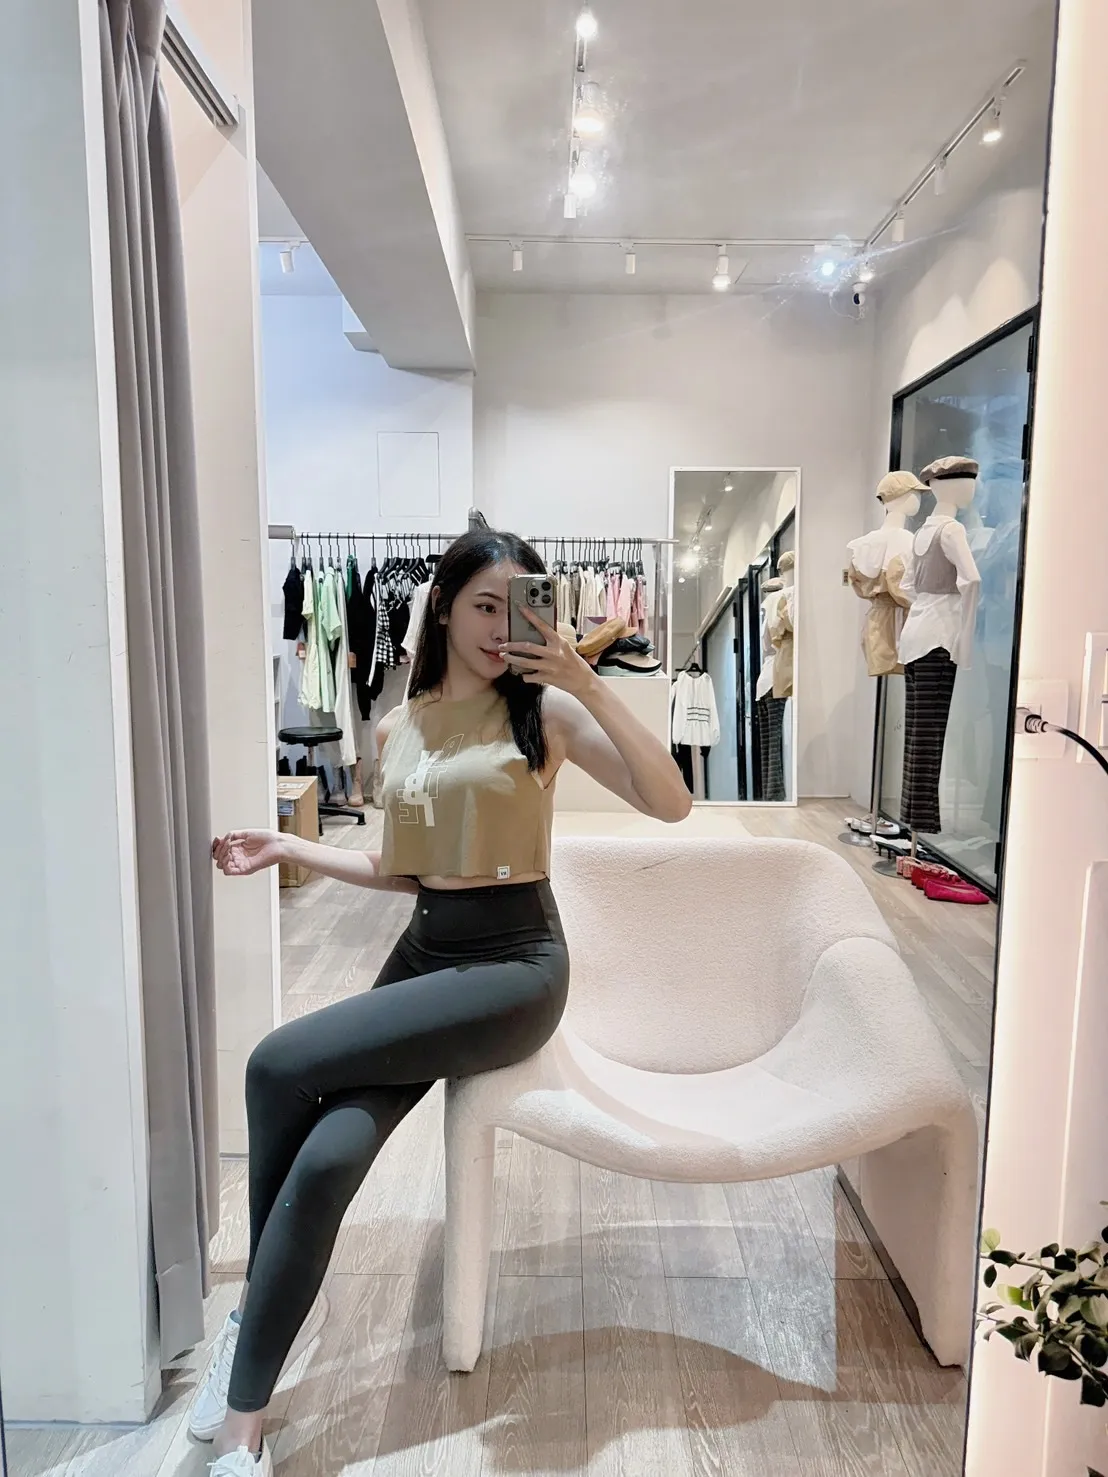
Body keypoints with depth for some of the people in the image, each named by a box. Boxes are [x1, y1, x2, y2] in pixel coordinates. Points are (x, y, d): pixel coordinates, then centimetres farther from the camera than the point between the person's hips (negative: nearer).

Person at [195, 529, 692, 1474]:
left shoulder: (546, 709, -4)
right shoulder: (398, 729, 10)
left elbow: (670, 803, -15)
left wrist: (591, 685, -22)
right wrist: (287, 850, 10)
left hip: (515, 962, -5)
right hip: (423, 952, 5)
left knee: (280, 1067, -19)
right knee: (326, 1158, -20)